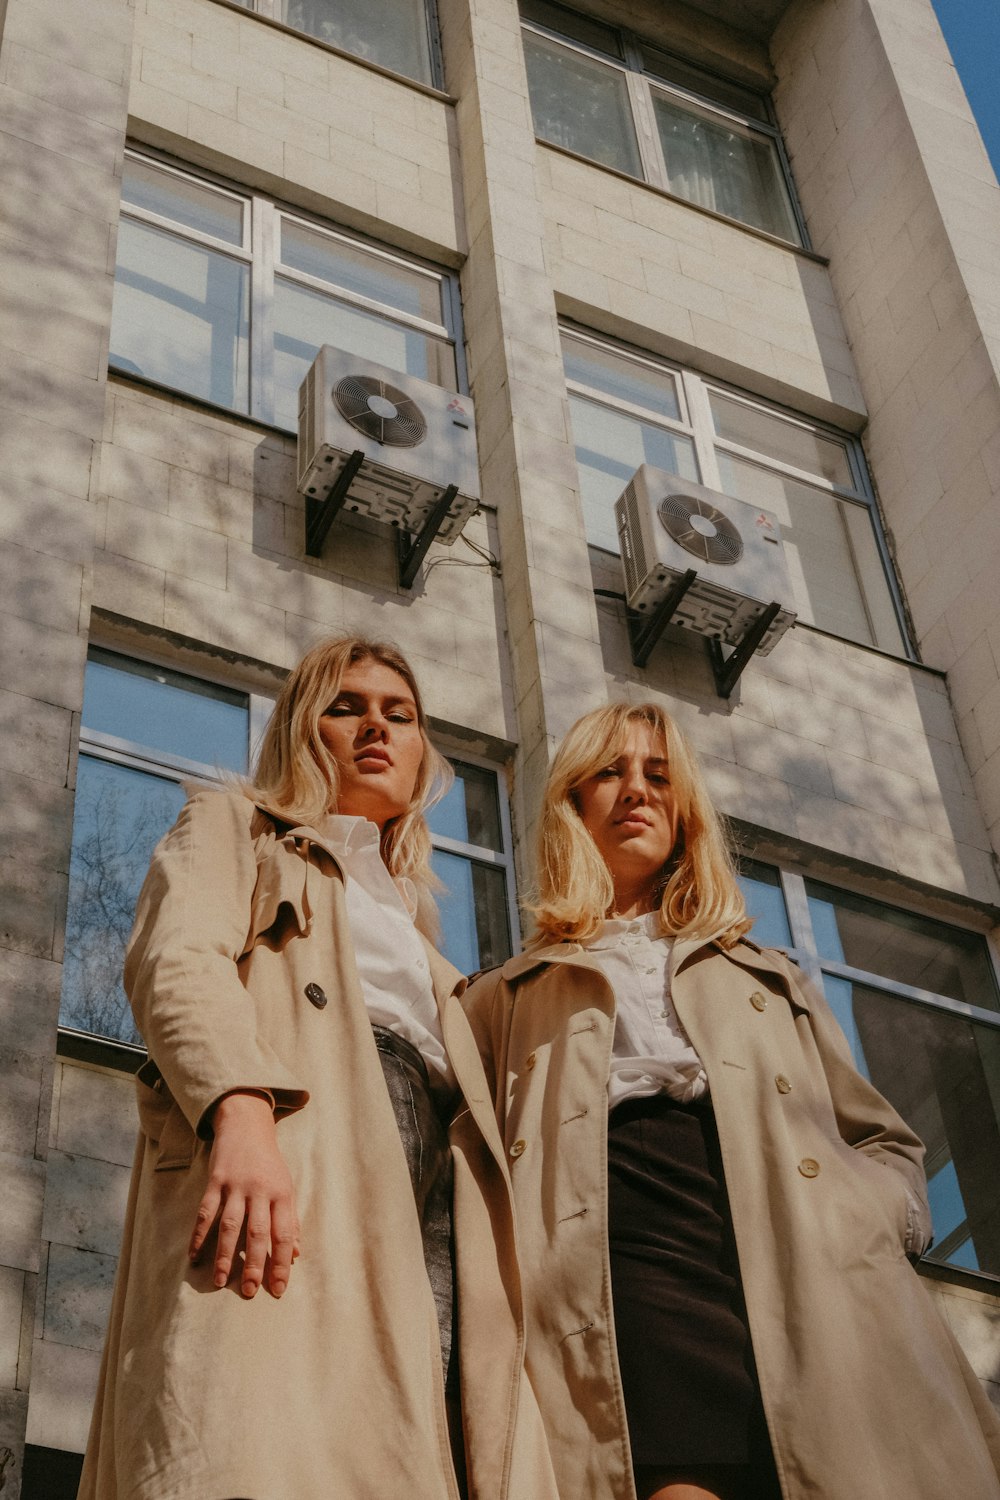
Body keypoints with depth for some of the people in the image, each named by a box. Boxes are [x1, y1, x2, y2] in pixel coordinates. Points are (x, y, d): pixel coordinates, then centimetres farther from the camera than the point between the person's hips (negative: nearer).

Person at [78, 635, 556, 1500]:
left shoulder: (412, 919, 38)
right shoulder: (233, 827, 21)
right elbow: (177, 959, -1)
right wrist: (240, 1109, -22)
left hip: (430, 1206, 6)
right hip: (281, 1160, -5)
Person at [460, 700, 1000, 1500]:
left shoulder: (772, 981, 31)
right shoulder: (509, 998, 26)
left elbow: (886, 1143, 27)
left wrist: (868, 1221, 5)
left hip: (814, 1285, 2)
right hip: (625, 1274, -2)